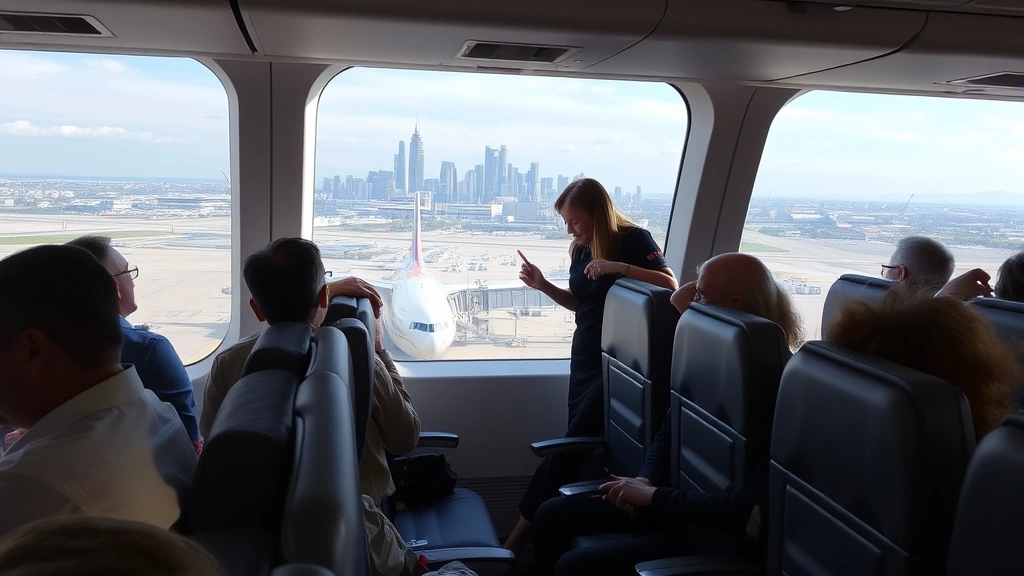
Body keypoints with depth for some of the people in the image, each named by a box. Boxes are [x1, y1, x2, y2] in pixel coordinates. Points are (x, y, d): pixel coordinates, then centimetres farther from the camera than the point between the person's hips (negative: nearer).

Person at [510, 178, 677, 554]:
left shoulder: (633, 239, -11)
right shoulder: (580, 248, 9)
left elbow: (670, 284, -21)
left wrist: (619, 267, -30)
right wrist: (544, 286, 3)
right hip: (584, 354, 8)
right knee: (578, 445, 7)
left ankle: (520, 537, 0)